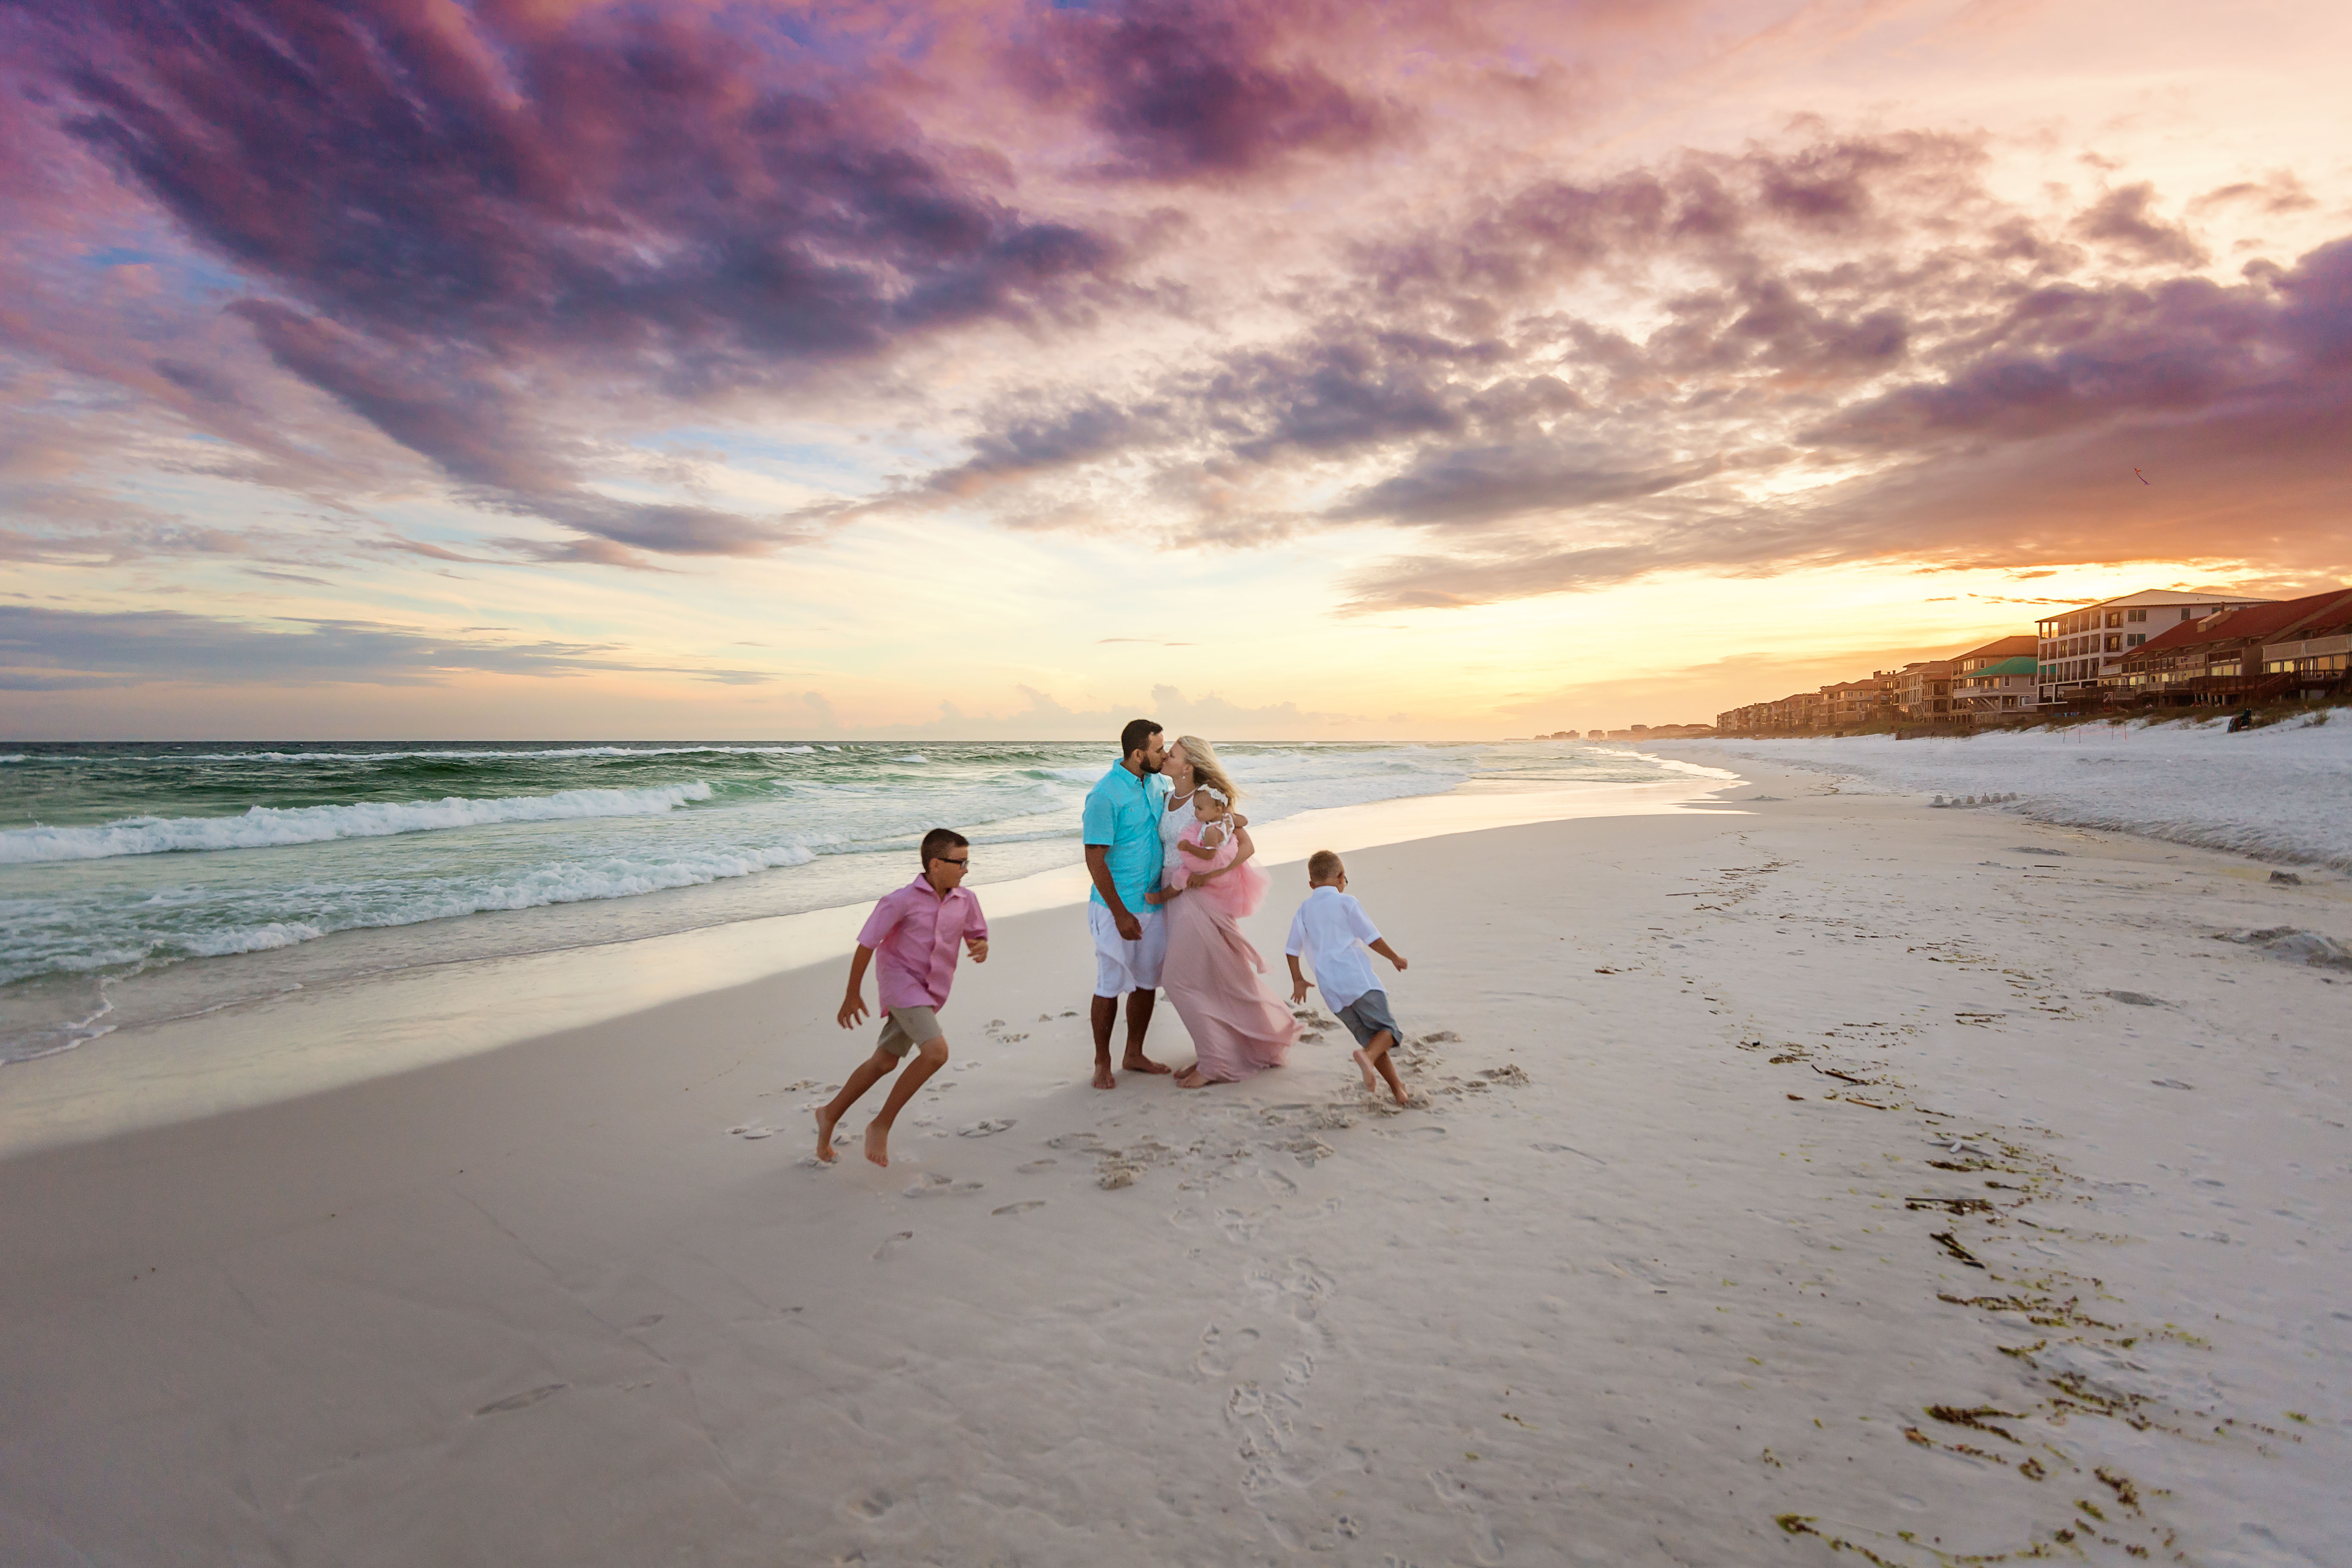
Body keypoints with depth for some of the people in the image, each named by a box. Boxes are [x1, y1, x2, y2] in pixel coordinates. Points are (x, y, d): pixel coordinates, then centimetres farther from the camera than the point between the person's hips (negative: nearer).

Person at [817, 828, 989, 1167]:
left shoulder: (965, 900, -2)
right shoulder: (902, 901, -17)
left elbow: (978, 935, 11)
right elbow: (866, 943, -9)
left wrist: (981, 947, -14)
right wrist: (853, 995, -3)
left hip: (930, 993, 7)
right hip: (901, 982, -6)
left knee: (885, 1063, 16)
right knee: (936, 1052, -23)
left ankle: (831, 1114, 37)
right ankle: (881, 1125, -7)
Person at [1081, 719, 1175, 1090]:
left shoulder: (1155, 782, 4)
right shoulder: (1105, 795, -19)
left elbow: (1170, 803, 27)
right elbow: (1095, 860, -18)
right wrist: (1120, 914, -19)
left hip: (1154, 903, 7)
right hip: (1119, 908, -7)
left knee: (1147, 983, 14)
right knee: (1111, 986, 3)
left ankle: (1134, 1055, 28)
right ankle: (1102, 1063, 19)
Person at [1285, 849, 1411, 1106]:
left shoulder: (1304, 911, 14)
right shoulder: (1346, 903, 1)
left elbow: (1292, 950, 15)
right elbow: (1372, 939, -1)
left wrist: (1298, 980, 28)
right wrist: (1395, 957, 15)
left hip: (1331, 989, 5)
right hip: (1358, 978, -5)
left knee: (1370, 1037, 14)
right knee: (1388, 1029, 1)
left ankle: (1398, 1089, 9)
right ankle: (1367, 1055, -29)